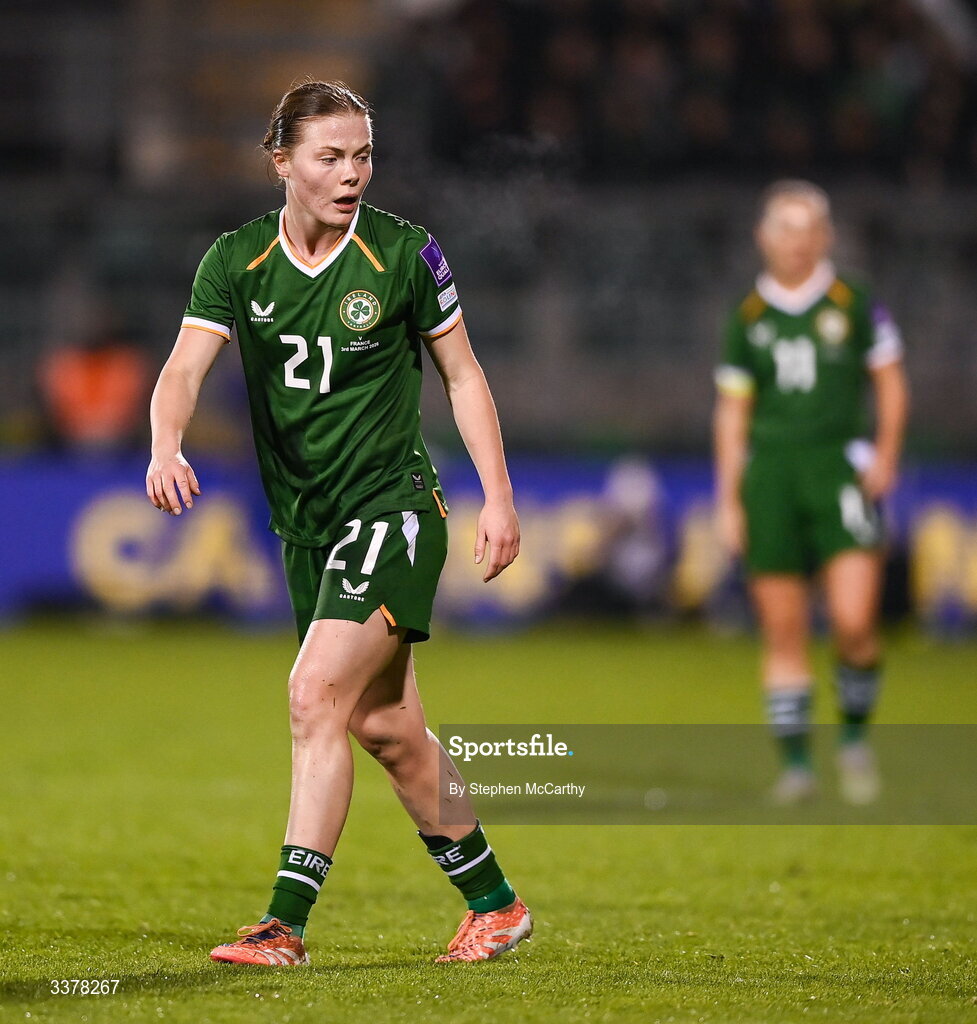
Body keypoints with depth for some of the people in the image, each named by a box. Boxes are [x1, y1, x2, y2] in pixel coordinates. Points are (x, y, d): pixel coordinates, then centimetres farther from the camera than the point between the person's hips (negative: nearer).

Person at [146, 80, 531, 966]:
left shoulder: (403, 253, -7)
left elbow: (462, 372, 3)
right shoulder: (236, 260, -1)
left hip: (392, 509, -5)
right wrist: (167, 444, -33)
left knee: (318, 695, -18)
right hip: (305, 526, 5)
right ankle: (495, 904, 25)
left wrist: (499, 497, -1)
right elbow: (186, 367, -12)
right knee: (385, 727, 10)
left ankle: (286, 925, -17)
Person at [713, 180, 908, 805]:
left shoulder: (855, 303, 3)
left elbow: (891, 383, 9)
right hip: (768, 476, 2)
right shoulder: (749, 316, 9)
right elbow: (732, 411, 14)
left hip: (839, 466, -2)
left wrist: (886, 454, -5)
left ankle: (856, 736, 9)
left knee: (854, 621, -15)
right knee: (783, 632, 1)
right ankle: (797, 763, 9)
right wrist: (728, 500, 9)